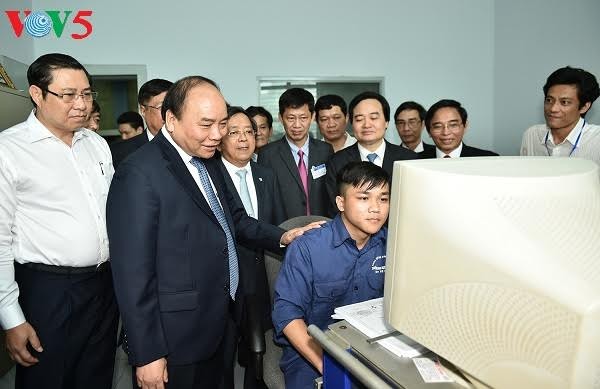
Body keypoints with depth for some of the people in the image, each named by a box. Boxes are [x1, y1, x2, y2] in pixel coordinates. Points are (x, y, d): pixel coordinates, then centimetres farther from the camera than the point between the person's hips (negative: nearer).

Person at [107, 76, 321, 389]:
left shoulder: (208, 162, 6)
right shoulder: (139, 173, -20)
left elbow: (234, 218, 16)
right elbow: (133, 273, -21)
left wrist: (281, 237, 0)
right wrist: (147, 355, -17)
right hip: (174, 342, -8)